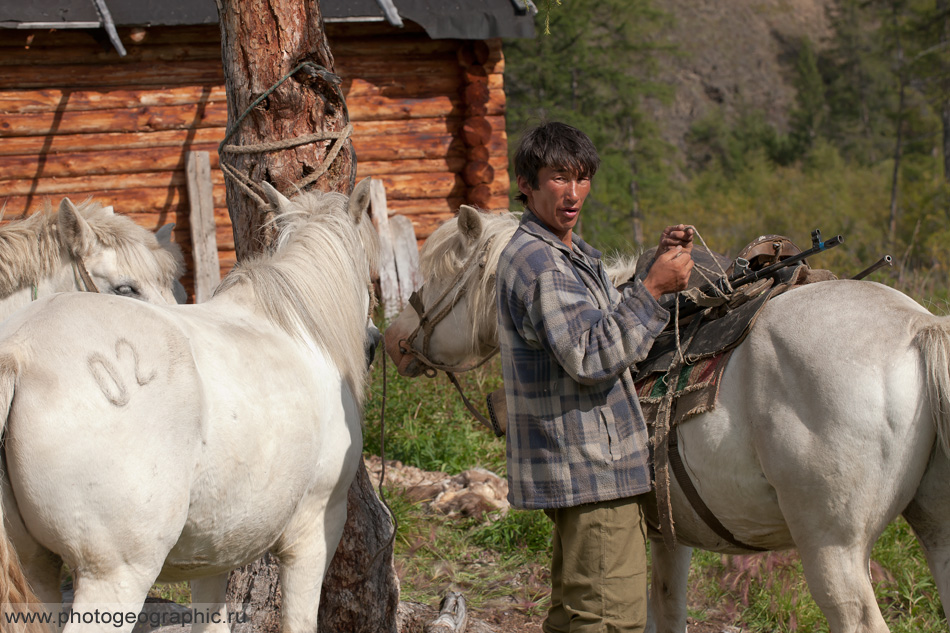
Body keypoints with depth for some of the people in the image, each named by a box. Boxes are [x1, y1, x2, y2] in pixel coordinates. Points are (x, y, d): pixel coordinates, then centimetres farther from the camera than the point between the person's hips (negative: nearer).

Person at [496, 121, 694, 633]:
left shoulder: (572, 254, 17)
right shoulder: (536, 262, -16)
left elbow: (608, 321, 27)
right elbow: (590, 356, -24)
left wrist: (661, 264, 14)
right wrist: (653, 287, -23)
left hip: (589, 468, 11)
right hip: (591, 473, -11)